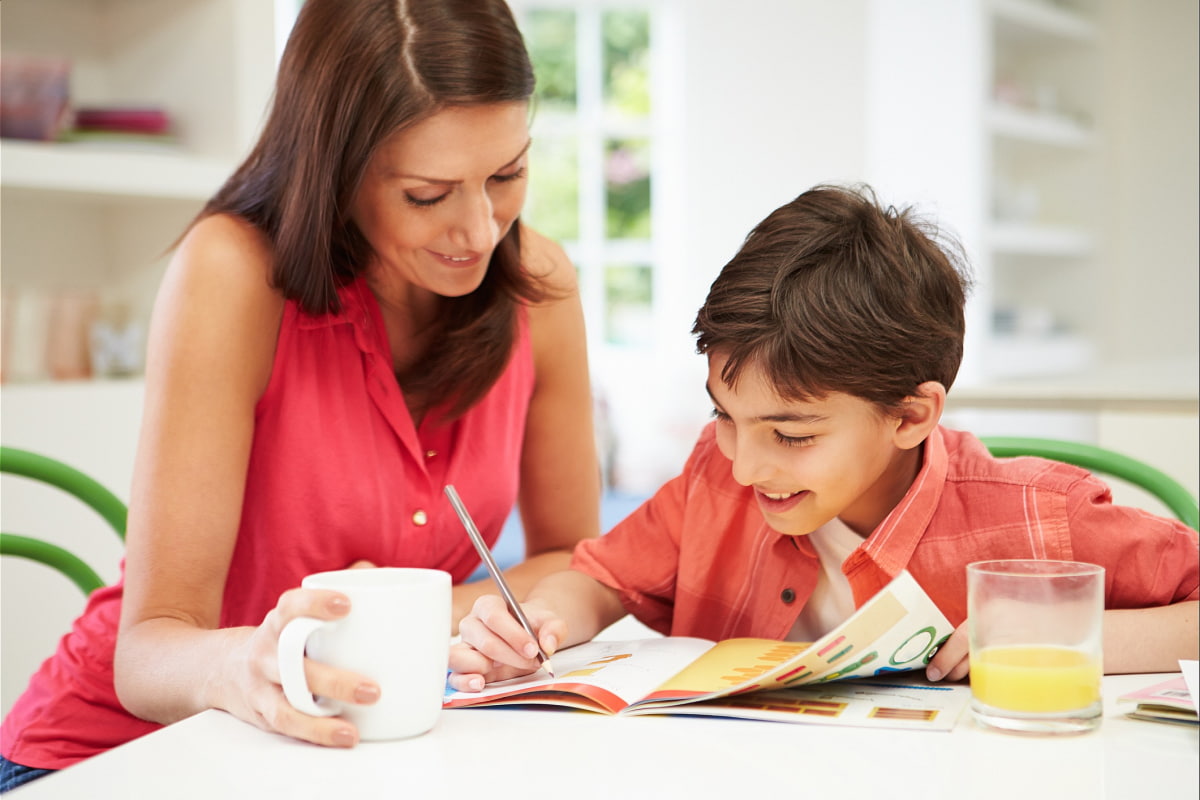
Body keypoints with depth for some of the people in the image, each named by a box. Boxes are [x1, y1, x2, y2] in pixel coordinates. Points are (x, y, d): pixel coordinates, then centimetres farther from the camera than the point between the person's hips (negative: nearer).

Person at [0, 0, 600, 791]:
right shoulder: (234, 274, -20)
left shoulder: (537, 284, -8)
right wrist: (240, 666, -44)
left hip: (361, 743, 2)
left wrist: (451, 617, -17)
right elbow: (148, 648, -21)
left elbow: (573, 561, 4)